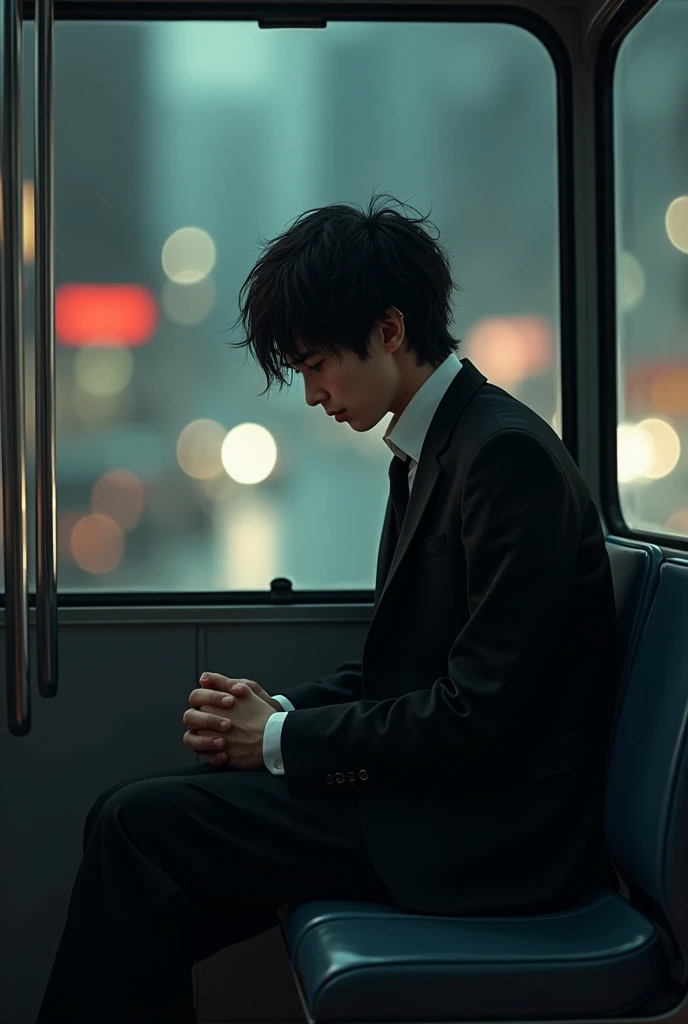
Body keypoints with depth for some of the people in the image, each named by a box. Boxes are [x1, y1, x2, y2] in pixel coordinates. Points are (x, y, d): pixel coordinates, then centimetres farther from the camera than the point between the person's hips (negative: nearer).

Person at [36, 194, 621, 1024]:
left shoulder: (508, 456, -19)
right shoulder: (429, 448, 12)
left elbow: (481, 716, -22)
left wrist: (282, 739, -12)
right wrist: (277, 712, 0)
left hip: (489, 828, -9)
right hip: (434, 782, 9)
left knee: (138, 825, -12)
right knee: (134, 814, 3)